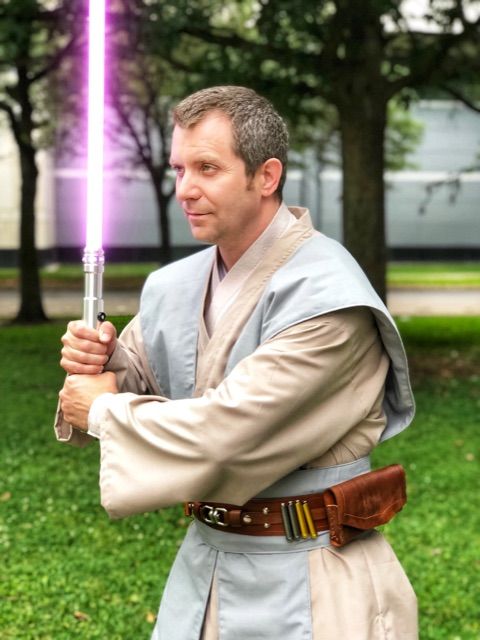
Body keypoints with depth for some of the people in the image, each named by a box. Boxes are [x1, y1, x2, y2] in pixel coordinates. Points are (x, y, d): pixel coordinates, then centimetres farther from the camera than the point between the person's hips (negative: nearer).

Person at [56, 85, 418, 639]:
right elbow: (144, 383, 14)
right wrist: (105, 362, -10)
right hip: (204, 561, 7)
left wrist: (103, 410, -13)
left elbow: (228, 429, -27)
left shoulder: (326, 298, -22)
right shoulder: (174, 286, 1)